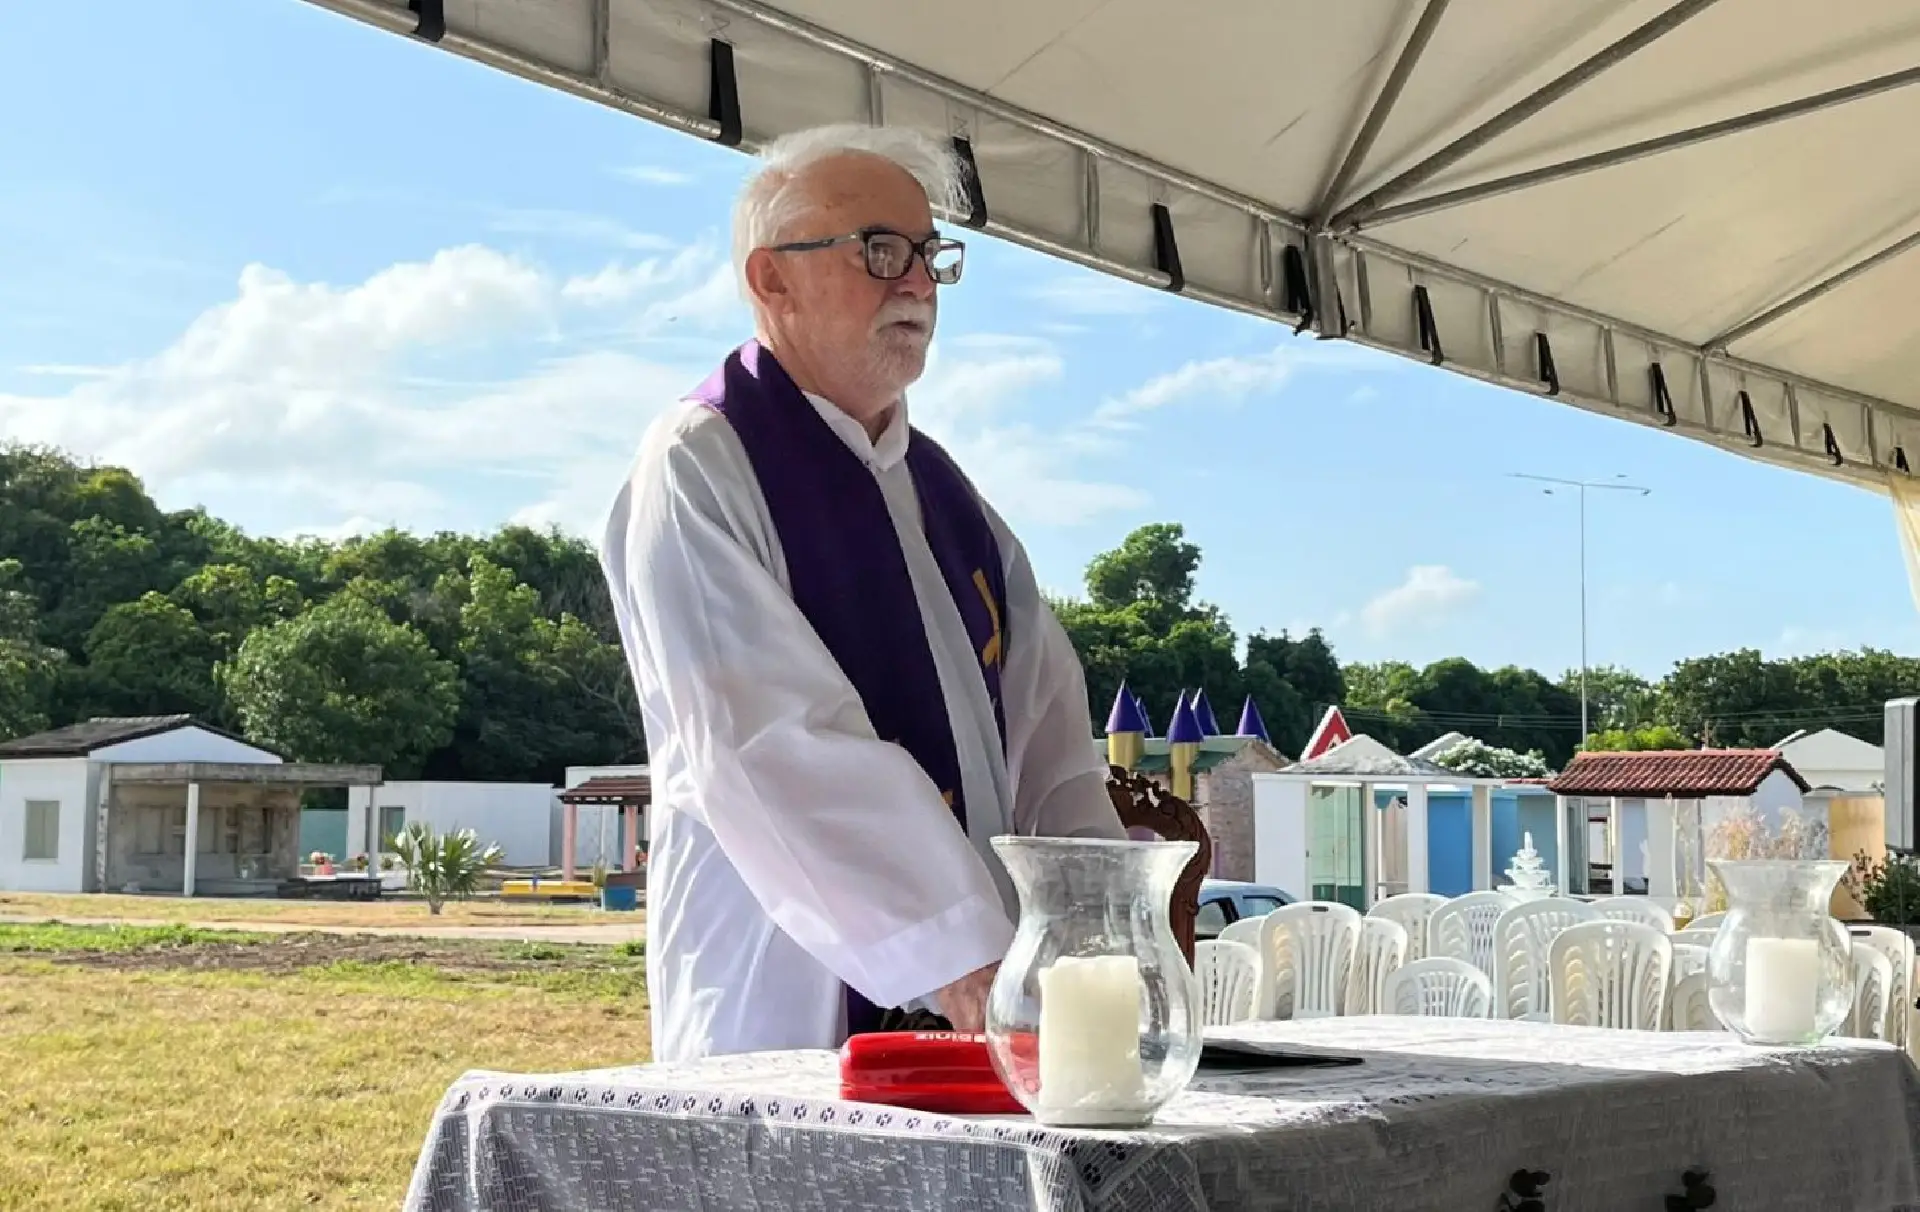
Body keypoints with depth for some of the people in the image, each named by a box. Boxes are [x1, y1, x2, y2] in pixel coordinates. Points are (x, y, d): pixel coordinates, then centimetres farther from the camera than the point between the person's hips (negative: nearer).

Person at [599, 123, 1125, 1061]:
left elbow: (1045, 732, 5)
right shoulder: (699, 467, -9)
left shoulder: (939, 487, 14)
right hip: (780, 1020, -6)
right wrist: (957, 958, -25)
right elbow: (777, 750, -20)